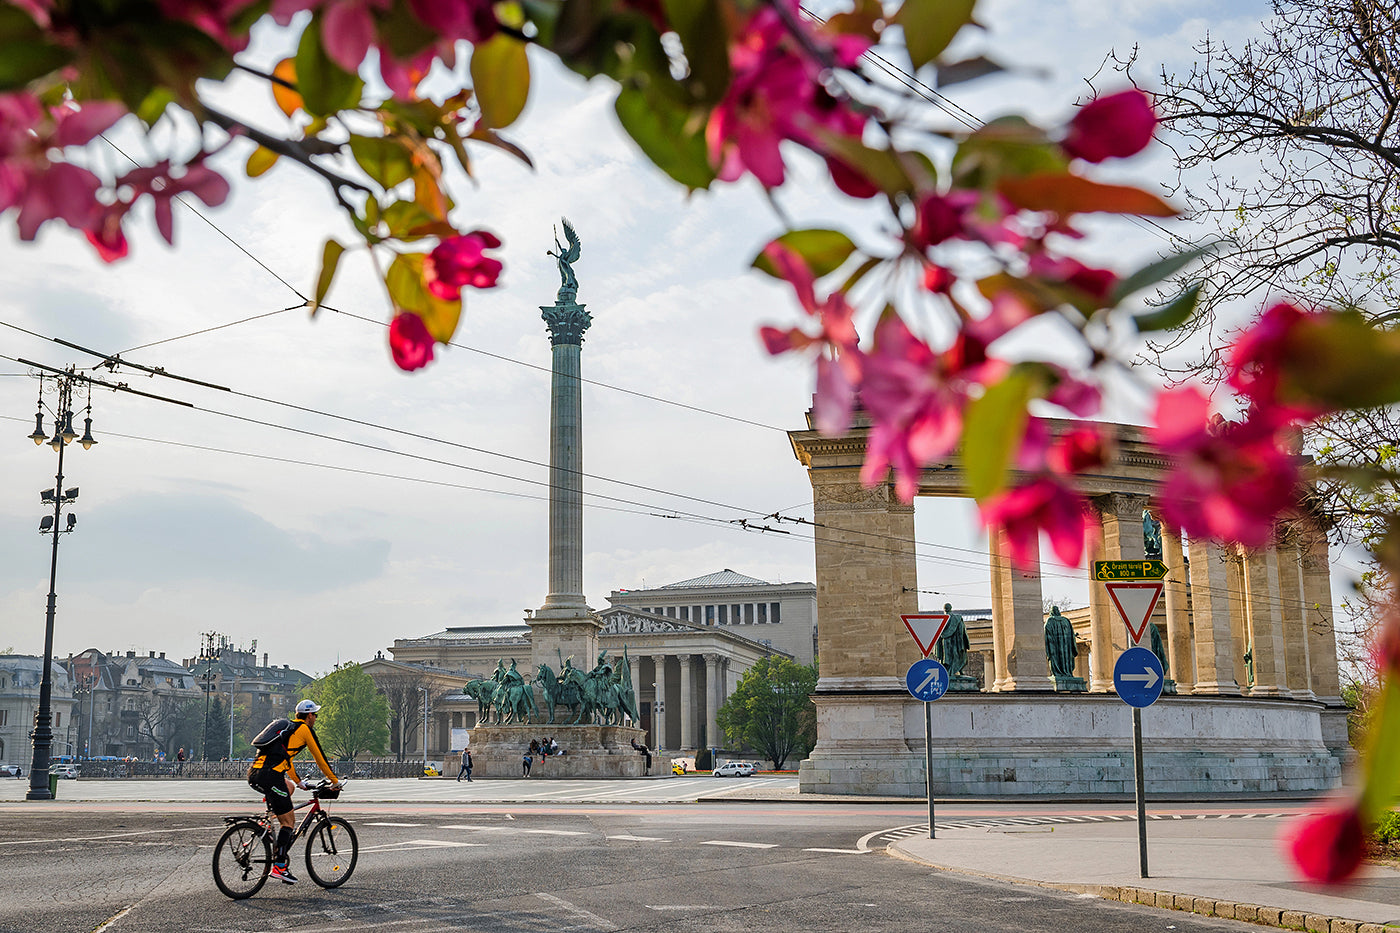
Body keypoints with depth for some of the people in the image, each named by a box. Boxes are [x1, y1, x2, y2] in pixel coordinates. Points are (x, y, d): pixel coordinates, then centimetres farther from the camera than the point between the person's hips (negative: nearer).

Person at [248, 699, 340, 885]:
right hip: (269, 776, -8)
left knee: (289, 786, 33)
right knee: (289, 821, 0)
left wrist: (299, 782, 47)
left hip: (254, 774, 8)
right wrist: (335, 781, 21)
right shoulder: (305, 729, 7)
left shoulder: (287, 727, 29)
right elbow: (320, 757, 10)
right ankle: (279, 866, -6)